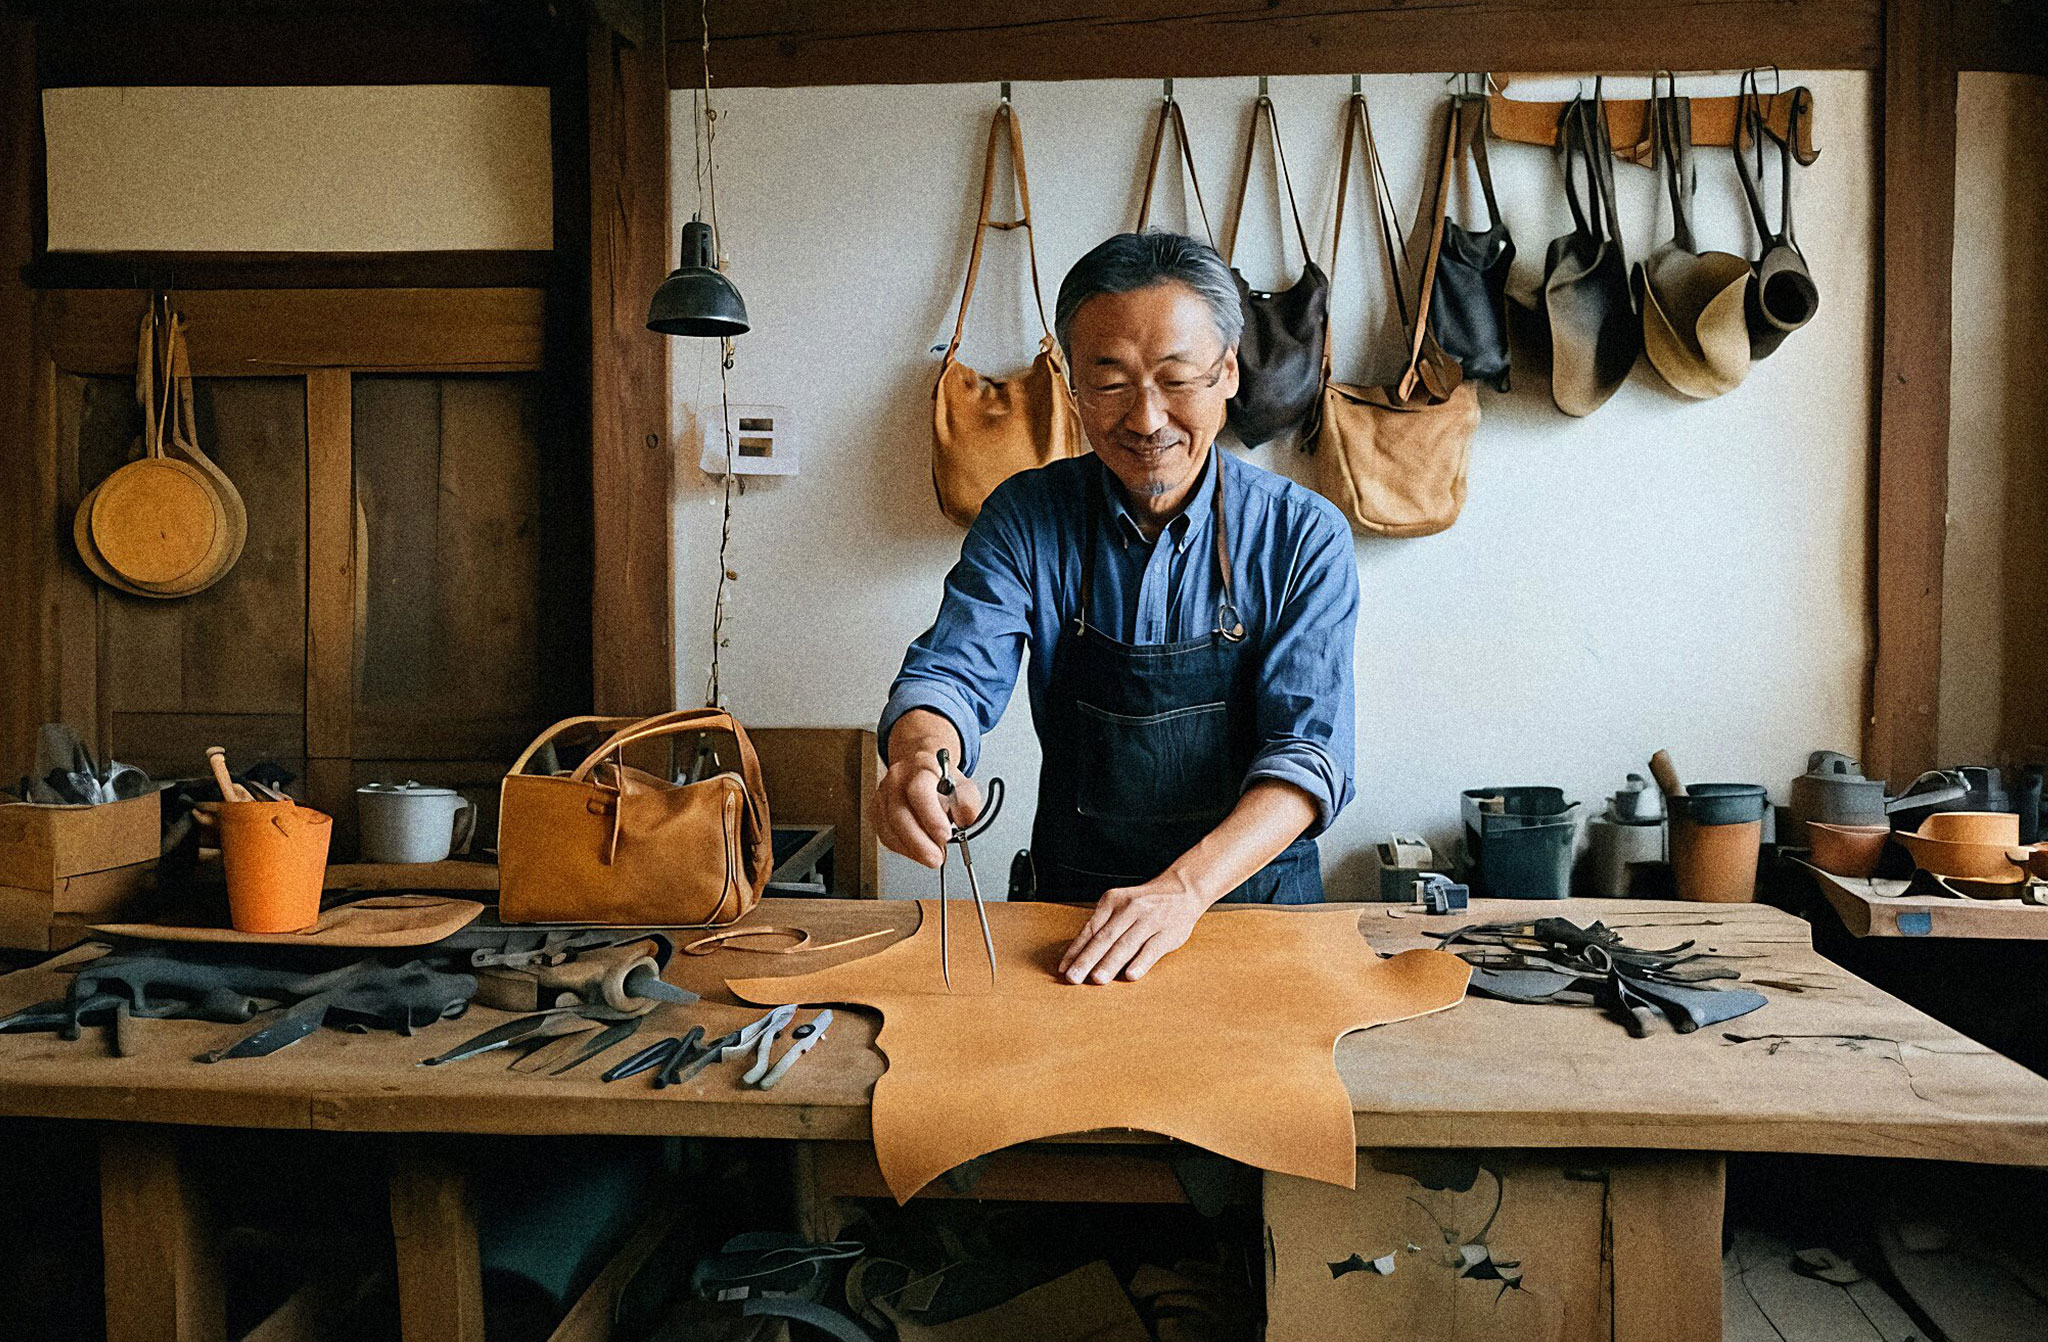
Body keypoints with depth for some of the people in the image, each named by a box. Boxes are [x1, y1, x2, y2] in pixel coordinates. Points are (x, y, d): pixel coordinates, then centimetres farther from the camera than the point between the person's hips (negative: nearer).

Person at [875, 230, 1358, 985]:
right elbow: (952, 674, -10)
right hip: (1072, 910, 1)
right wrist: (921, 758, -35)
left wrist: (1183, 887, -29)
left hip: (1256, 896, 0)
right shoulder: (1026, 520, 0)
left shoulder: (1303, 537, -5)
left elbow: (1308, 750, -13)